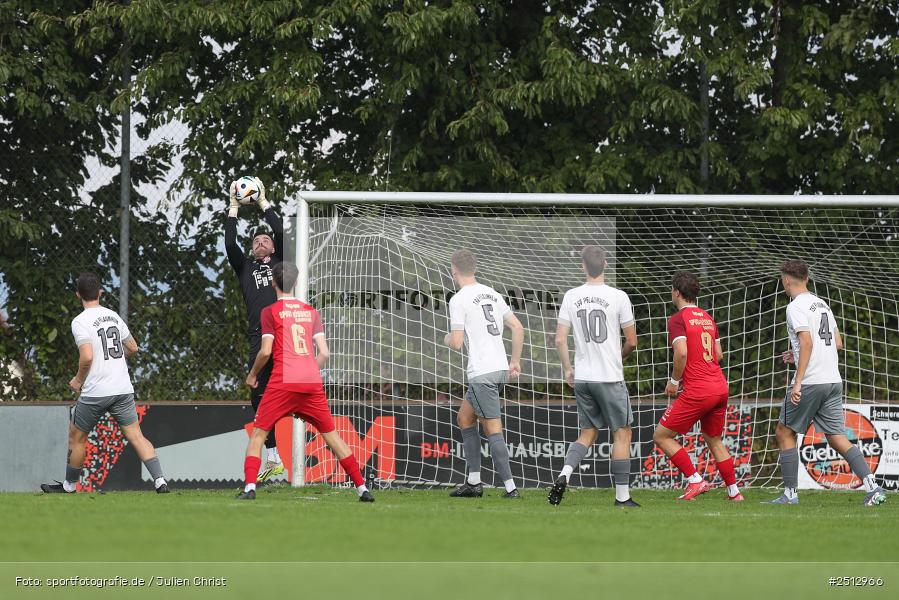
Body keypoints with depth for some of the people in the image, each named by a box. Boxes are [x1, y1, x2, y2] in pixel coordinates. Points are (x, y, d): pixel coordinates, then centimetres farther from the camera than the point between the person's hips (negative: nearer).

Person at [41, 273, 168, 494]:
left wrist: (78, 380, -4)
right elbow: (133, 348, 18)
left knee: (76, 436, 14)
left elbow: (87, 357, -21)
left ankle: (69, 485, 25)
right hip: (123, 390, 5)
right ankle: (160, 481, -11)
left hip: (95, 393, -5)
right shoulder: (114, 316, 9)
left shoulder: (80, 322, -10)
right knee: (136, 436, 3)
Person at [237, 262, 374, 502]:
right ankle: (362, 488, 8)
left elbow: (266, 351, -5)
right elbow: (324, 353, 9)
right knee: (331, 435, 12)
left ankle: (250, 487, -10)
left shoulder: (270, 312, 2)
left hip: (282, 383, -4)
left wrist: (252, 374, 11)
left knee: (258, 434, 6)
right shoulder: (311, 312, 14)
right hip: (312, 382, 4)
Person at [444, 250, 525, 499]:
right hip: (500, 368, 8)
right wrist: (515, 361, 20)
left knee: (493, 429, -7)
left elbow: (457, 343, -14)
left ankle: (510, 487, -11)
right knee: (464, 419, 19)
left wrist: (447, 339, 10)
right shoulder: (492, 294, 14)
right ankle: (473, 483, 18)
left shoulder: (459, 300, -10)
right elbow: (518, 328, 13)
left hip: (482, 373, -8)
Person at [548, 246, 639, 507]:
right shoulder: (618, 297, -9)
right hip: (610, 377, -4)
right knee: (622, 433, 6)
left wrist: (567, 369, 14)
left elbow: (560, 339, 0)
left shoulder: (571, 297, 0)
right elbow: (631, 341, -2)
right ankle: (622, 497, 5)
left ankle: (564, 475, -8)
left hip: (581, 378, 4)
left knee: (587, 434, 16)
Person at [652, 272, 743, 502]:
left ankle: (695, 480, -5)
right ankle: (734, 491, 20)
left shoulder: (678, 319, -8)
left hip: (697, 391, -8)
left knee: (661, 436, 1)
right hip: (720, 387, 8)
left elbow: (681, 352, -21)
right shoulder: (707, 318, 15)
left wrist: (674, 381, -8)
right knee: (714, 440, 22)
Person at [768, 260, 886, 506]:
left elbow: (807, 343, -19)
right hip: (834, 381, 7)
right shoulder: (822, 305, 18)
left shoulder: (796, 307, -7)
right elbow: (837, 343, 22)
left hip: (810, 383, -7)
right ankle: (871, 486, -11)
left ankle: (790, 493, 4)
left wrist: (798, 382, -22)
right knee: (837, 438, 5)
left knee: (784, 433, 6)